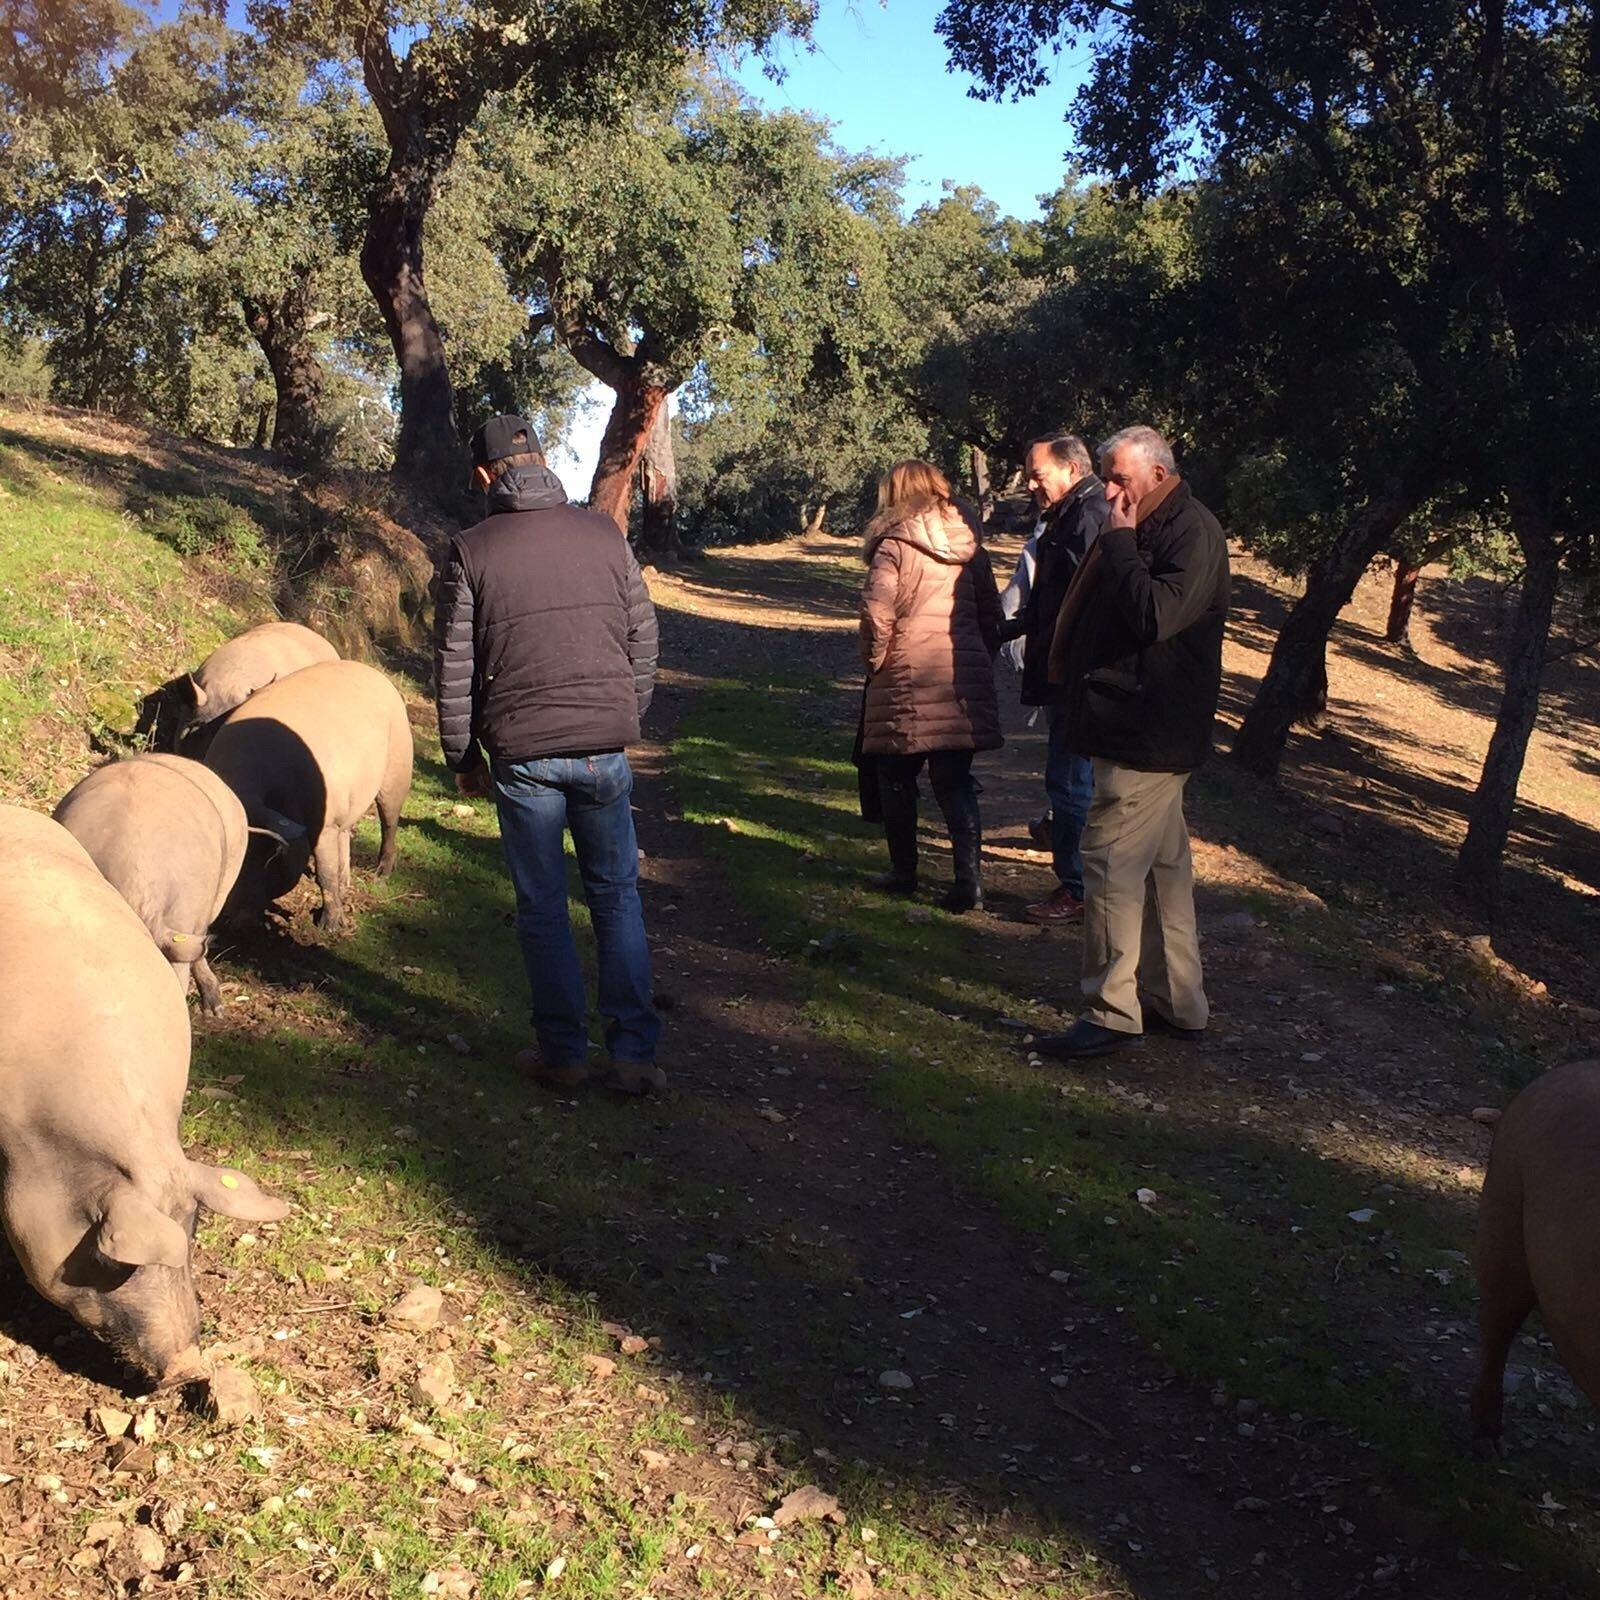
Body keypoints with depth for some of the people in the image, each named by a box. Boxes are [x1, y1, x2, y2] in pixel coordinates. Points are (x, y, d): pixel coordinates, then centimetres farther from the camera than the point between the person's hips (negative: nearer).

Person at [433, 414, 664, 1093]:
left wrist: (464, 757, 11)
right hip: (605, 746, 2)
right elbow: (643, 637, 9)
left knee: (542, 908, 9)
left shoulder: (470, 551, -3)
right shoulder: (604, 533, 4)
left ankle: (563, 1052, 16)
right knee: (617, 897, 11)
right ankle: (634, 1053, 9)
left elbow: (454, 667, 0)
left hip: (522, 755, -2)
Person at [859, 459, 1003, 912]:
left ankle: (903, 871, 20)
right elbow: (991, 612, 13)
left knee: (898, 778, 12)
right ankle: (969, 878, -3)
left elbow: (877, 614, -16)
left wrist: (875, 661, -1)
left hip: (907, 680, -4)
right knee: (955, 781, 7)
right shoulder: (970, 544, 9)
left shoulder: (894, 545, -8)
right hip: (965, 679, 4)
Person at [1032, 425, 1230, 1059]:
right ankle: (1177, 1001, 24)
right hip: (1136, 731, 10)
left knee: (1112, 864, -9)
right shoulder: (1145, 530, 15)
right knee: (1163, 865, 15)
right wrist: (1068, 662, 10)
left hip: (1147, 738, -10)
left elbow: (1154, 614, -28)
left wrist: (1119, 543, -19)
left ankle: (1111, 1012, -4)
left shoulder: (1193, 532, -15)